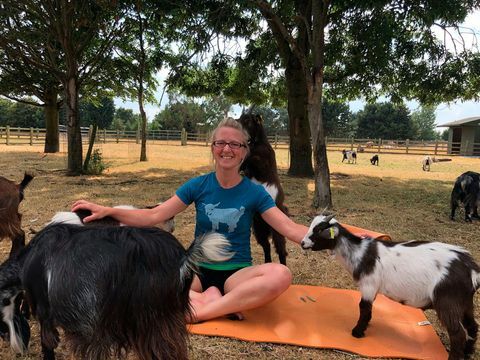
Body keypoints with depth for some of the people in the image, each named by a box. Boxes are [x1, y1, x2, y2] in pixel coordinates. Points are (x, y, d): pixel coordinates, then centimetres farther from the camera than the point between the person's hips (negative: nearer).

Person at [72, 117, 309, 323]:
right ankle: (211, 301, -23)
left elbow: (290, 229, -10)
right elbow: (153, 216, -4)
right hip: (198, 270, 1)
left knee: (281, 275, -34)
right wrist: (108, 211, -16)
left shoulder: (254, 192, -4)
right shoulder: (198, 185, -1)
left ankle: (199, 311, -28)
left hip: (238, 274, 0)